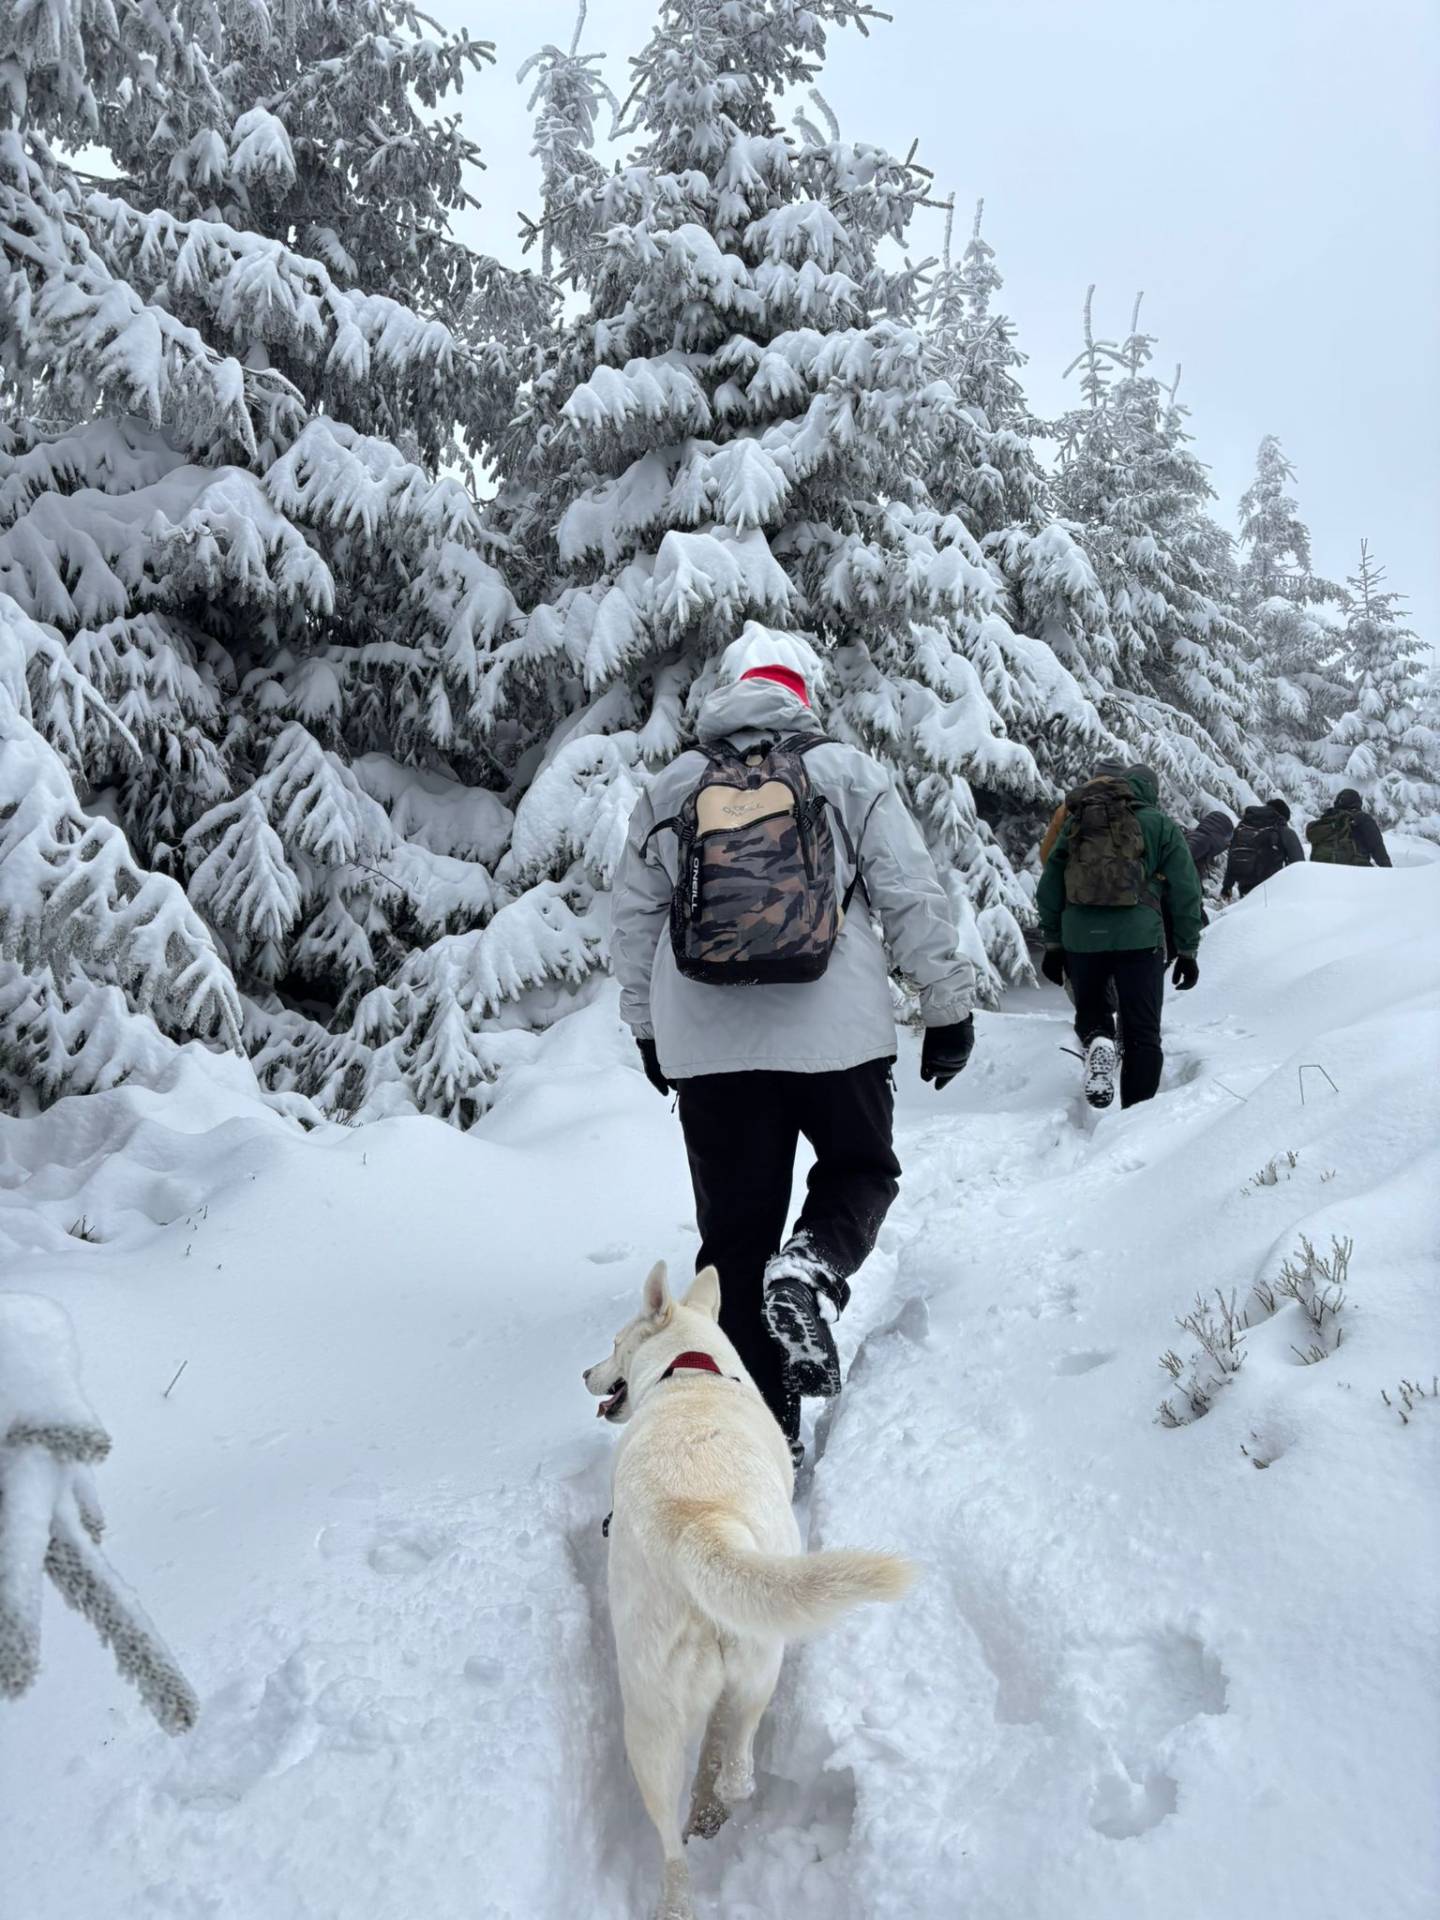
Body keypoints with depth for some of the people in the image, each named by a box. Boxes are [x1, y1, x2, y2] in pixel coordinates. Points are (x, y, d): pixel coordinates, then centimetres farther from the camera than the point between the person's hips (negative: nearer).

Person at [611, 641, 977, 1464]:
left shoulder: (668, 789, 12)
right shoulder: (850, 773, 3)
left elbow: (633, 921, 15)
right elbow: (916, 900, 0)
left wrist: (648, 1027, 26)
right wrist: (949, 1008, 9)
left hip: (706, 1041, 2)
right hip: (835, 1027, -2)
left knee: (737, 1229, 10)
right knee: (861, 1170, 21)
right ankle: (813, 1268, -10)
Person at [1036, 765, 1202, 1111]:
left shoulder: (1075, 823, 16)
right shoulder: (1161, 826, 9)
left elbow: (1049, 888, 17)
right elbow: (1185, 893, 5)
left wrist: (1053, 943, 22)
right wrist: (1187, 951, 11)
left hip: (1080, 938, 2)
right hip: (1138, 938, -2)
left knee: (1089, 1009, 23)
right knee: (1143, 1034, 7)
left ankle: (1097, 1041, -9)